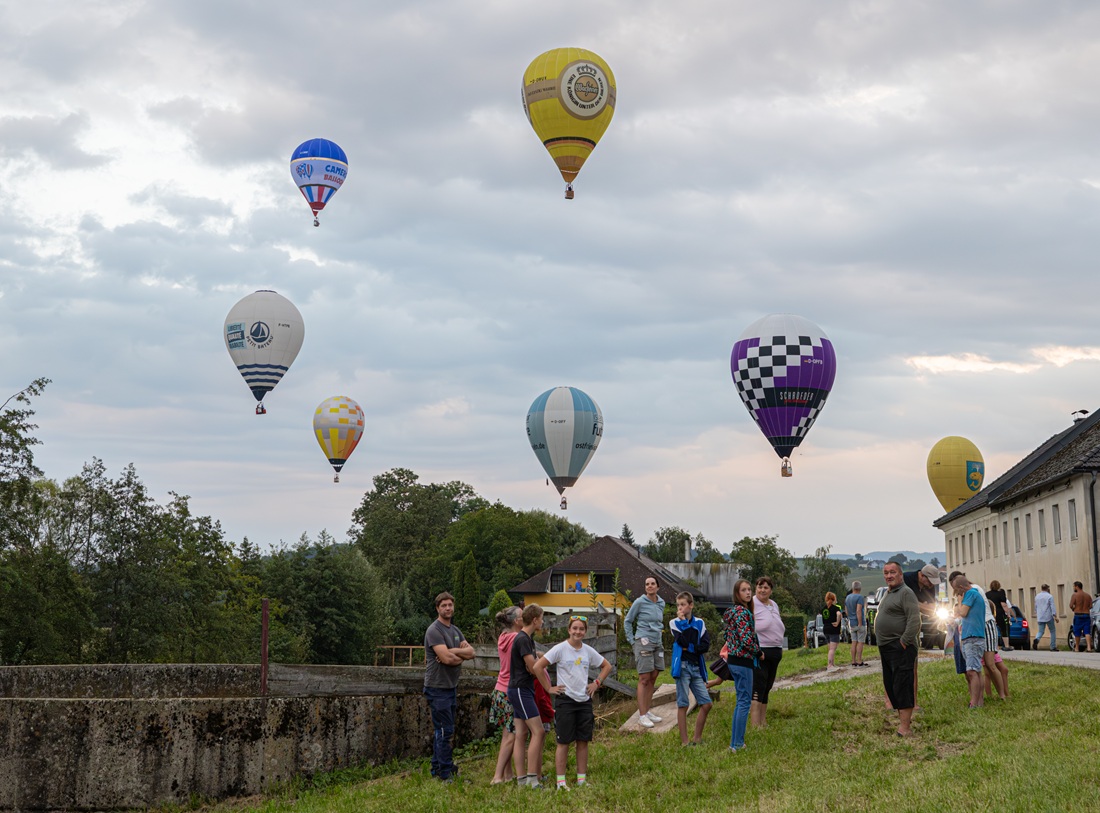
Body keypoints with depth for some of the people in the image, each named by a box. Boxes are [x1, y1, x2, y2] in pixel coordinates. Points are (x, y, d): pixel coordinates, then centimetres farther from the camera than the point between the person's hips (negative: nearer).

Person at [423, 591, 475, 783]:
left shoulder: (455, 630, 15)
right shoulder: (434, 630, -13)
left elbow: (471, 652, 2)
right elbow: (447, 658, -23)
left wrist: (451, 652, -14)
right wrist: (461, 657, -5)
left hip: (451, 686, 9)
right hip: (437, 687, -9)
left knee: (441, 730, 14)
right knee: (445, 731, -7)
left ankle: (437, 769, 22)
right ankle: (446, 773, -3)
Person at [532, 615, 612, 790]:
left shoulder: (588, 651, 6)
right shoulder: (560, 649, -8)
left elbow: (607, 666, 20)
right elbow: (538, 666, -13)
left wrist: (597, 682, 7)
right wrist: (548, 688, -10)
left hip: (585, 701, 5)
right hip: (565, 700, -5)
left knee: (583, 741, 7)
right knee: (564, 742, -2)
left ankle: (582, 779, 15)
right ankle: (561, 782, 2)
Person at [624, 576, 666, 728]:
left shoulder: (661, 603, 9)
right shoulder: (639, 602, -7)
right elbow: (628, 621, 1)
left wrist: (659, 631, 14)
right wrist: (632, 641, -2)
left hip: (657, 644, 6)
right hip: (644, 642, -6)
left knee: (653, 679, 8)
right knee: (644, 679, -8)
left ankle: (648, 711, 17)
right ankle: (642, 715, -7)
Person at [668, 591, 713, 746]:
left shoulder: (699, 623, 9)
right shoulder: (674, 623, 2)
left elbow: (706, 645, -2)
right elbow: (682, 641, -15)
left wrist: (689, 648, -11)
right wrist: (683, 621, -11)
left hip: (696, 667, 4)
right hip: (682, 666, -4)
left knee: (706, 704, 2)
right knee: (683, 704, -1)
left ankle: (697, 738, 15)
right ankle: (684, 741, 4)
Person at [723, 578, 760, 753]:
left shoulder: (733, 611, 13)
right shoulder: (742, 611, -17)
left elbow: (728, 635, 20)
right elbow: (746, 639, -24)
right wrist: (758, 651, -7)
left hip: (734, 659, 10)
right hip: (743, 660, -10)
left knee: (741, 701, 15)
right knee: (744, 701, -4)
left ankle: (735, 741, 18)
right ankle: (737, 744, -2)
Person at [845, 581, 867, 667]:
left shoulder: (848, 597, 10)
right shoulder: (860, 597, -14)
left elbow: (846, 610, 16)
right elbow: (858, 611, -22)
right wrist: (860, 623, -21)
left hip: (851, 623, 7)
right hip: (859, 623, -7)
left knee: (854, 642, 10)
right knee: (860, 642, -3)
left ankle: (853, 661, 10)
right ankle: (859, 661, -4)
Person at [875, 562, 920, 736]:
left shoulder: (906, 593, -11)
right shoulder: (887, 594, 19)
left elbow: (914, 620, -20)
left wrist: (904, 641, -21)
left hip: (900, 648, -10)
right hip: (886, 648, 10)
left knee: (902, 686, -12)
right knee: (890, 685, 13)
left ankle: (905, 727, -15)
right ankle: (904, 717, 23)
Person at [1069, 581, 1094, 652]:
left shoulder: (1075, 595, -7)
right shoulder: (1088, 596, 8)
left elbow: (1071, 605, -14)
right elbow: (1091, 606, 4)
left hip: (1078, 615, -3)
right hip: (1087, 615, 3)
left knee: (1077, 633, 7)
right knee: (1087, 632, -2)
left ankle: (1077, 648, 15)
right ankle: (1089, 647, -17)